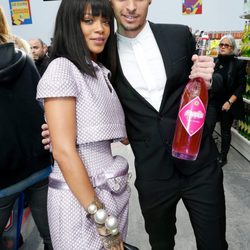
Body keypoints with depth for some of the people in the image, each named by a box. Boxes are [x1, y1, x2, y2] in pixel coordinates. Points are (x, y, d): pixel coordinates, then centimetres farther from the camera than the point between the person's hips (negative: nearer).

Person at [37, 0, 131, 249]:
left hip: (111, 189, 7)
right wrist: (101, 218, -17)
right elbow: (63, 151, -20)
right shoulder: (61, 69, -14)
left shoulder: (100, 72, 10)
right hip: (79, 197, -7)